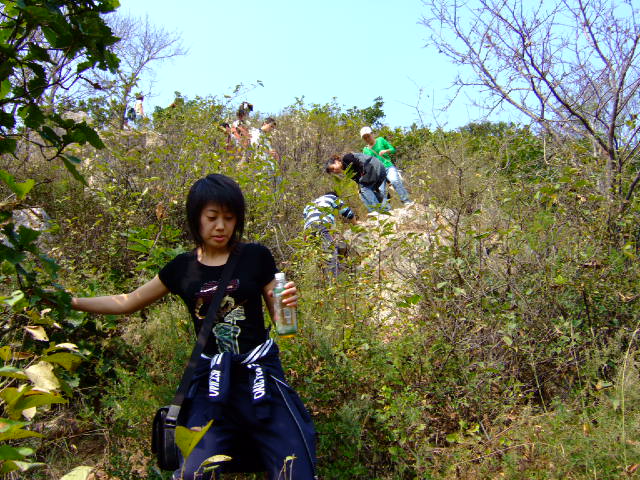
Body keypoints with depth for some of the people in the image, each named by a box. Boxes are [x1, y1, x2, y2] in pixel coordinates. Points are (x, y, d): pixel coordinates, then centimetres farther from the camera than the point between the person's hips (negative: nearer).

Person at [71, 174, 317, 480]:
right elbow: (127, 302, 15)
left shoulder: (255, 257, -3)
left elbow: (279, 315, 5)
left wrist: (288, 302, -17)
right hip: (210, 378, 1)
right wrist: (71, 302, 8)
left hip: (259, 373, -1)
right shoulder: (182, 268, 3)